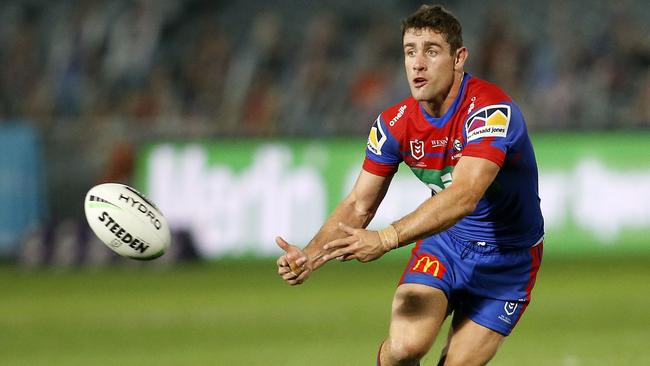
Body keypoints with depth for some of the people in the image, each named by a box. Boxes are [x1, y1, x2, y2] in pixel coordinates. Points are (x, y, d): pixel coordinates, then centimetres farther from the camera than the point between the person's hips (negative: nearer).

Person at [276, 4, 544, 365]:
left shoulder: (490, 111, -28)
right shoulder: (395, 124, -9)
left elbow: (464, 197, -40)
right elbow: (359, 205, -4)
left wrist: (385, 239, -49)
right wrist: (311, 255, -22)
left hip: (507, 257, -3)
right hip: (445, 240, 3)